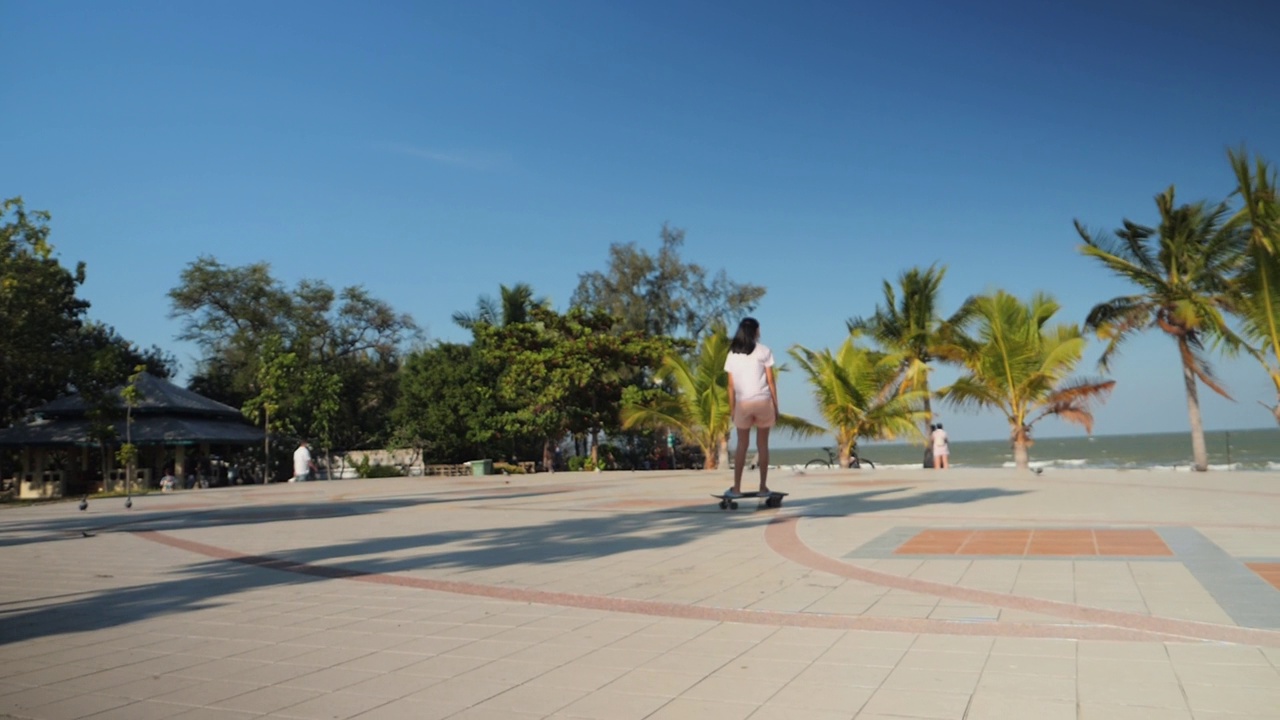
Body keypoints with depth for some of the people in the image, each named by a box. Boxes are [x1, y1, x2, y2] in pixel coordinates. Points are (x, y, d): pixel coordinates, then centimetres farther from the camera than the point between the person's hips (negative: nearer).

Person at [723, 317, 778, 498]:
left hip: (743, 403, 2)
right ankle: (763, 487, 7)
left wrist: (732, 409, 9)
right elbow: (770, 381, -3)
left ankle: (736, 488, 3)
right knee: (762, 444, 6)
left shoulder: (732, 354, 5)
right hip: (763, 401, -1)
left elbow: (731, 385, 4)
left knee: (742, 445, 7)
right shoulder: (764, 351, -2)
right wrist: (776, 405, 2)